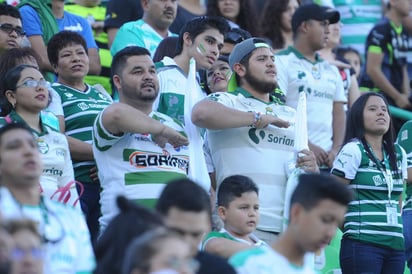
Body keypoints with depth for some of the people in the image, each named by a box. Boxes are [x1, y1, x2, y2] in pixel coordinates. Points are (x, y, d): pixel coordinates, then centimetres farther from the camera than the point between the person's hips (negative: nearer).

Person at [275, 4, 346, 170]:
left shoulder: (331, 70, 21)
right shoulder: (282, 62, 0)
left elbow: (339, 113, 18)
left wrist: (336, 150, 1)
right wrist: (306, 147, -15)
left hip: (328, 161, 6)